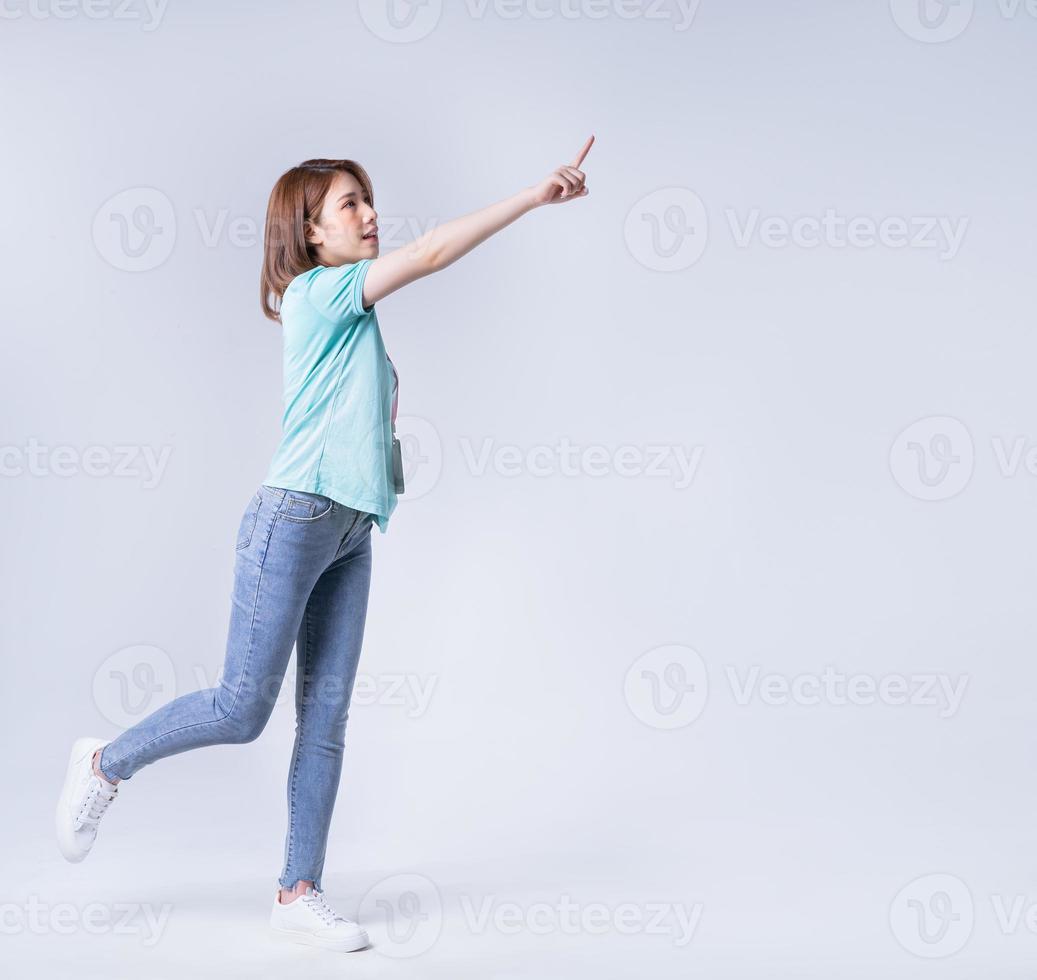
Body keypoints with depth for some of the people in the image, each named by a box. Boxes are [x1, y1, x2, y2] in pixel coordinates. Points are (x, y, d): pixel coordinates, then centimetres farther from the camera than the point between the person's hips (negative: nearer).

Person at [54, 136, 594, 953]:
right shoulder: (318, 290, -6)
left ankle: (300, 893, 10)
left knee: (327, 715, 5)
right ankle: (107, 763, 19)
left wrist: (388, 396, 11)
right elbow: (432, 253, -16)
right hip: (295, 516, -8)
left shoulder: (353, 318, 19)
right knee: (242, 709, -5)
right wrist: (536, 195, -16)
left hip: (351, 532, 9)